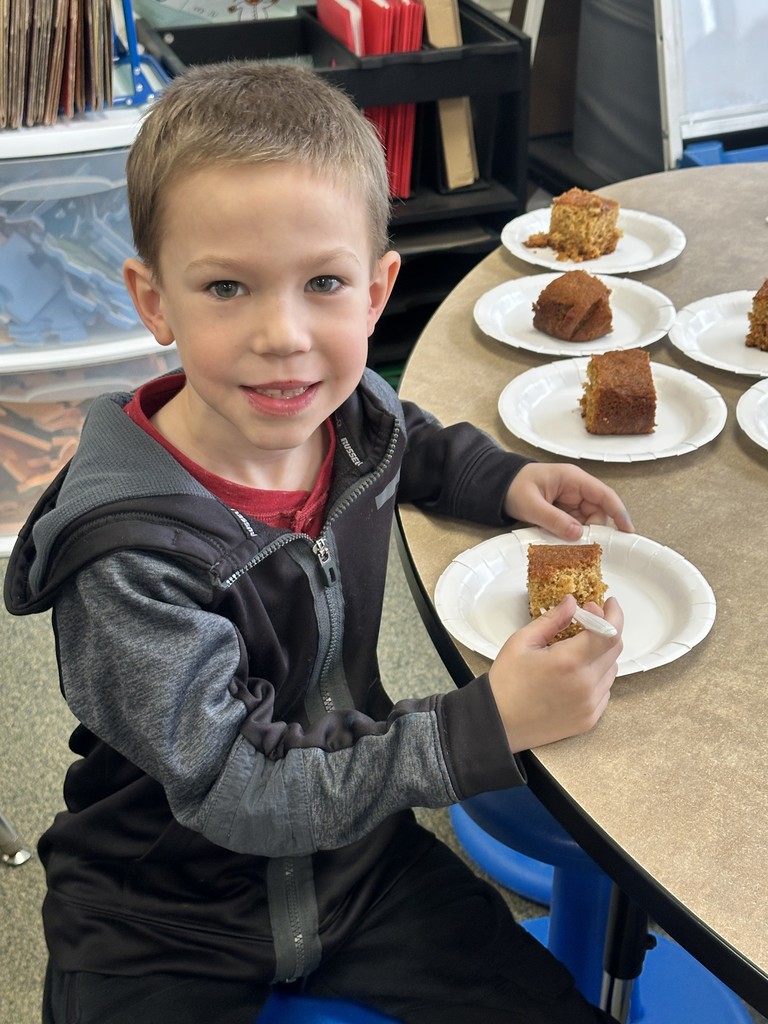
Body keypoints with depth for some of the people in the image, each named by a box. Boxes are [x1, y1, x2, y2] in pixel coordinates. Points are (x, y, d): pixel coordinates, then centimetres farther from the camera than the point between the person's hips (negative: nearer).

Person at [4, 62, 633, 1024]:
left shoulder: (351, 412, -11)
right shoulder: (130, 559, -31)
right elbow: (234, 791, -29)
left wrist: (502, 478, -4)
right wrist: (490, 725, -33)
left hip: (355, 852, 5)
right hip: (162, 928, -4)